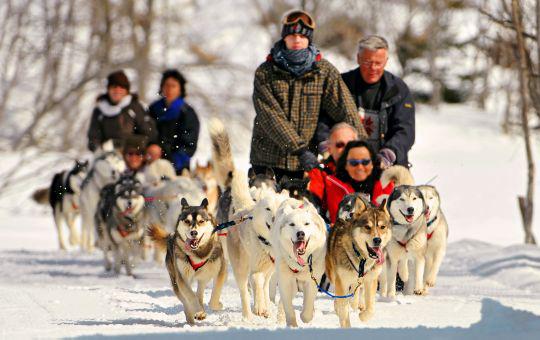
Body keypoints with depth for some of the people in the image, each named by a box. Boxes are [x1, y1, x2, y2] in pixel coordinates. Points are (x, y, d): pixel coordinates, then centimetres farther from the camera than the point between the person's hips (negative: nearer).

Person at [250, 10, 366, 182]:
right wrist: (300, 149, -21)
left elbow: (344, 109, -4)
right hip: (268, 160, 0)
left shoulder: (324, 71, 3)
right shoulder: (265, 73, -1)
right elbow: (271, 116, -11)